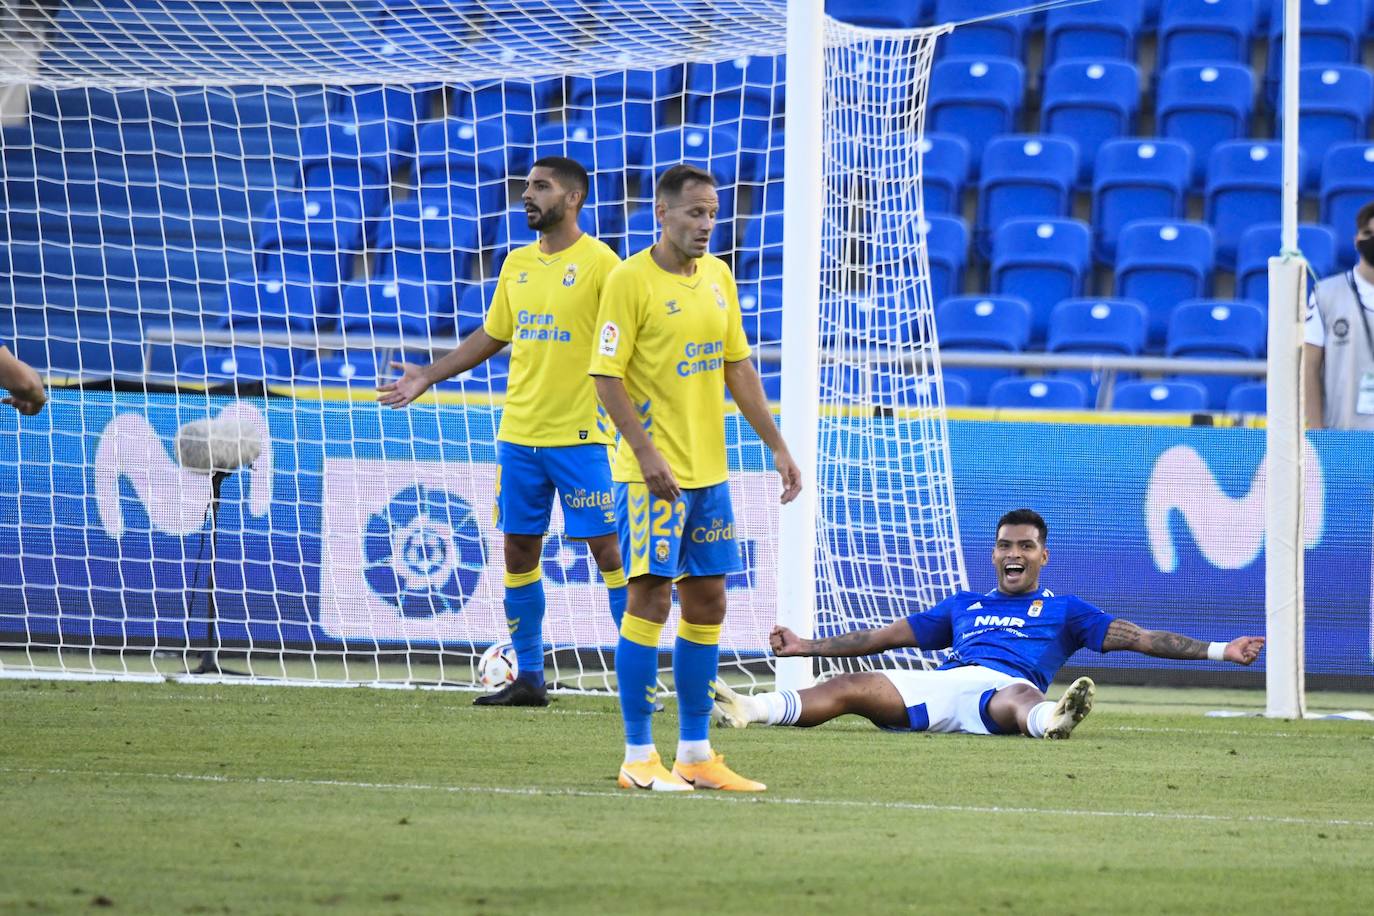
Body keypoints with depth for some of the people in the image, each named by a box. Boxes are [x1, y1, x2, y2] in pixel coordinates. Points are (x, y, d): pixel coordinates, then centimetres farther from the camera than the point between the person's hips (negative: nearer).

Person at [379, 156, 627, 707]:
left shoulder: (599, 263, -8)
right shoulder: (517, 265, 12)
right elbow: (491, 337, 22)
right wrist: (428, 376, 21)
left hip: (579, 434, -7)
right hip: (519, 432, 7)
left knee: (605, 547, -6)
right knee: (519, 551, 8)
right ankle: (527, 678, 16)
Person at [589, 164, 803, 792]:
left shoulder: (718, 277, 11)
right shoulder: (629, 280, -11)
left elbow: (737, 367, 17)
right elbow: (606, 376, -13)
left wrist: (776, 446, 12)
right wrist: (645, 452, -22)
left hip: (709, 471, 7)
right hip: (652, 474, -7)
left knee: (707, 604, 8)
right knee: (650, 597, -8)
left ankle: (695, 753, 15)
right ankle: (639, 757, -3)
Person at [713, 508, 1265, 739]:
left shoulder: (1063, 610, 26)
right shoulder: (963, 606, 36)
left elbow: (1137, 637, 19)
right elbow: (884, 637, 38)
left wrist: (1217, 651, 8)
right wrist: (806, 647, 35)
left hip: (1003, 687, -4)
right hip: (940, 684, 4)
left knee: (1021, 697, -42)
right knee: (848, 688, -22)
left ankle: (1053, 720, -78)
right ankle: (750, 709, -43)